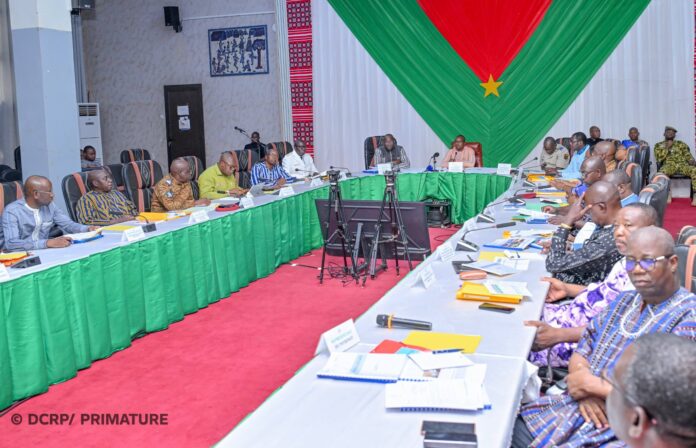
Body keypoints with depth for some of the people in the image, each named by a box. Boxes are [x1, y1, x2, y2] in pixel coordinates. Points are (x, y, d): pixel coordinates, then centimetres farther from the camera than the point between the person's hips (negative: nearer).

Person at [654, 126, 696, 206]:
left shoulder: (681, 144, 24)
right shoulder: (658, 145, 18)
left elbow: (688, 155, 13)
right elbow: (659, 158, 2)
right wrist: (667, 147, 0)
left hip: (682, 165, 2)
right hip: (669, 165, -2)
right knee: (662, 172, -40)